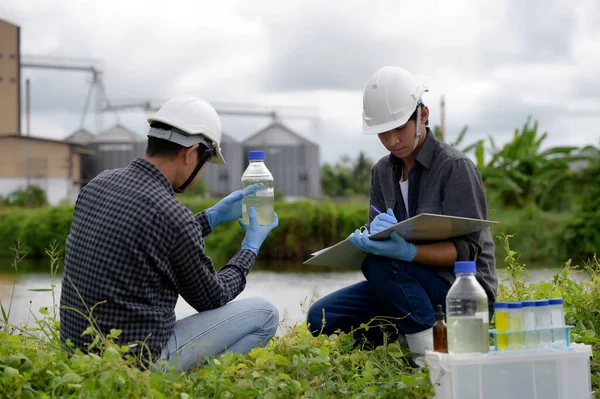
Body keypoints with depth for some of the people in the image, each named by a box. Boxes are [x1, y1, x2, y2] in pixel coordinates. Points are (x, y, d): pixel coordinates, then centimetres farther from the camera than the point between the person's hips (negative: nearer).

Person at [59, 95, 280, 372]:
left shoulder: (99, 184, 2)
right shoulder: (171, 215, -20)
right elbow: (212, 298, -3)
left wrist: (213, 217, 25)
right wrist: (250, 249, 12)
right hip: (137, 365, -8)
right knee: (265, 315, 3)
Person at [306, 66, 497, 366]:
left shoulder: (456, 167, -12)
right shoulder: (383, 172, 9)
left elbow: (467, 250, -18)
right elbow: (378, 234, 5)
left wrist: (409, 252, -37)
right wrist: (375, 235, -22)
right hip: (410, 284, 7)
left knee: (379, 263, -33)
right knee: (321, 317, -11)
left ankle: (431, 352, -21)